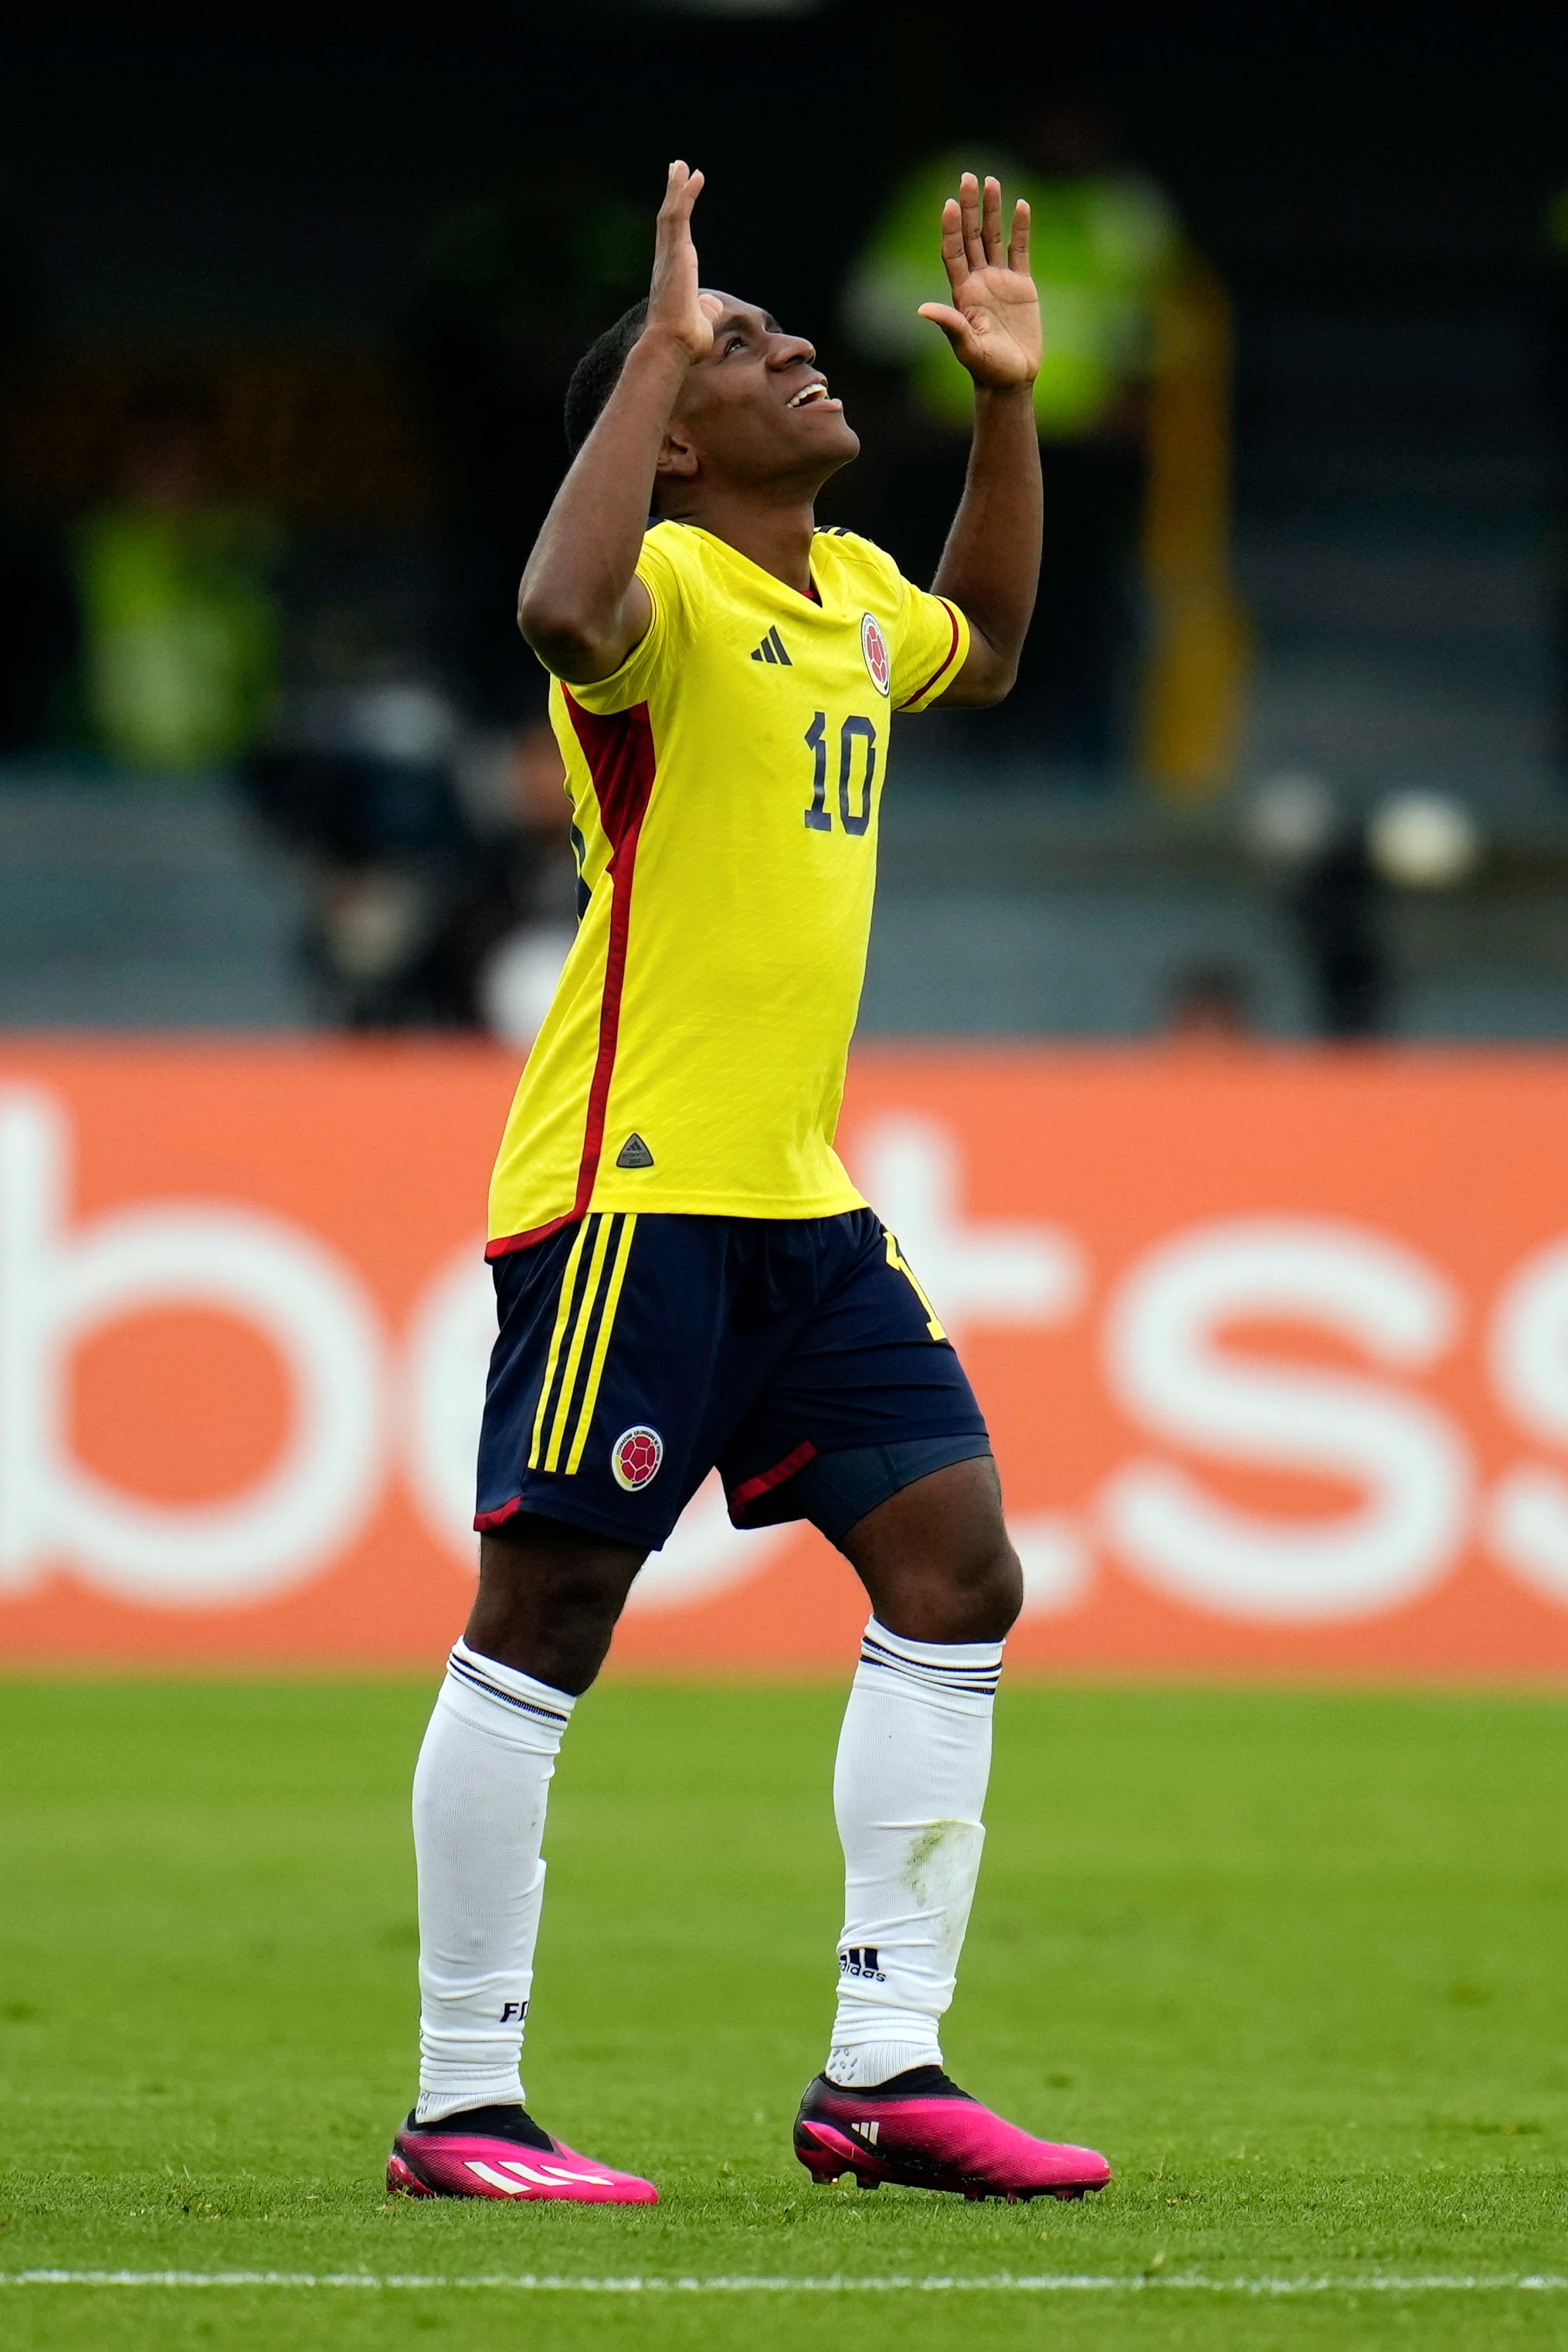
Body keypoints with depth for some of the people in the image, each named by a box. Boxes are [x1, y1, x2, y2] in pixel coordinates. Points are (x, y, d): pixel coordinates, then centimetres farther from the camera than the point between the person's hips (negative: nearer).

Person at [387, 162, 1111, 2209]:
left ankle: (885, 2073, 7)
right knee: (547, 1615, -4)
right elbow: (565, 611, -38)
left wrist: (1007, 399, 28)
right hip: (632, 1190, -9)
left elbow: (981, 650, 38)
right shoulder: (673, 591, -12)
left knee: (956, 1571, 3)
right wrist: (658, 349, -30)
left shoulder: (852, 590, 15)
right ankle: (463, 2107, 1)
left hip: (803, 1199, 9)